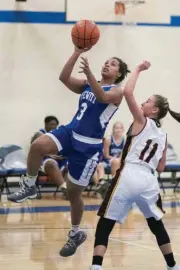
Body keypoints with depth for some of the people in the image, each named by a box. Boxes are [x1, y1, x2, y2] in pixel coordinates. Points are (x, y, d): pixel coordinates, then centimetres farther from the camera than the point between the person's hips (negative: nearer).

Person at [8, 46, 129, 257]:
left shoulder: (116, 91, -3)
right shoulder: (86, 85, 13)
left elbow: (102, 97, -27)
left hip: (89, 145, -4)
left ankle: (76, 234, 25)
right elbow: (64, 77, -3)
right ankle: (29, 187, -6)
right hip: (70, 132, 4)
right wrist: (77, 53, -11)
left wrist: (89, 74, -41)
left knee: (74, 192, 3)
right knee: (38, 146, -27)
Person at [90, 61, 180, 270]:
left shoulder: (142, 121, 2)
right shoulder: (163, 136, 19)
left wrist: (138, 70, 4)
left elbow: (127, 92, -8)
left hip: (129, 176, -6)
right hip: (149, 181, 6)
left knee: (105, 225, -3)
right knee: (156, 224, 24)